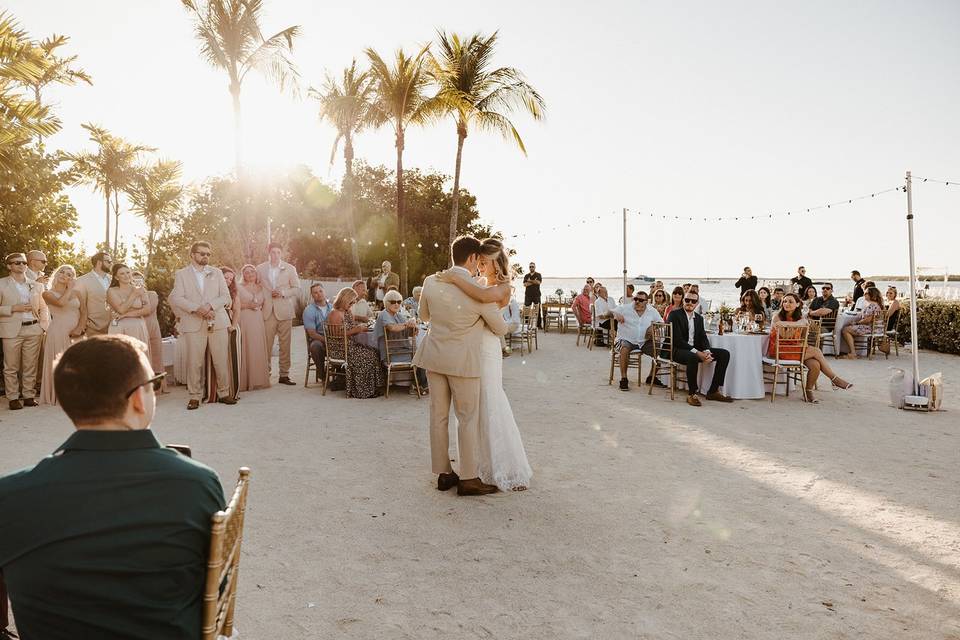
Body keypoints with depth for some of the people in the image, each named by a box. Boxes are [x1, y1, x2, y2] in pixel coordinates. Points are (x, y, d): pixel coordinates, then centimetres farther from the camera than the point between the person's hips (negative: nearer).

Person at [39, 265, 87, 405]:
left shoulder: (76, 293, 13)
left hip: (76, 334, 3)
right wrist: (70, 288, -4)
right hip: (58, 333, -3)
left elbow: (83, 313, 7)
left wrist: (79, 328, -9)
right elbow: (60, 303, -18)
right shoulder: (48, 293, 2)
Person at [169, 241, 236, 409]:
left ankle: (224, 393, 11)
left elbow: (225, 296, 6)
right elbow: (175, 299, -2)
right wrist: (196, 309, -16)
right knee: (194, 362, -4)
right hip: (194, 324, -2)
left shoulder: (217, 273, 16)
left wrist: (210, 306, -12)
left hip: (217, 321, 2)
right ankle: (195, 396, 5)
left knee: (222, 360, 1)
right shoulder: (182, 274, 9)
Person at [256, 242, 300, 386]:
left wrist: (283, 292, -9)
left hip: (284, 311, 0)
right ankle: (265, 373, 7)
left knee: (285, 344, 0)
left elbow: (297, 288, 6)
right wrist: (261, 300, -2)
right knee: (266, 343, -3)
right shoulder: (260, 268, 9)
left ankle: (284, 375, 6)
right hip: (267, 311, 0)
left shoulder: (290, 268, 7)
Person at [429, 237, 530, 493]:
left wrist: (455, 279, -27)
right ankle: (479, 464, 26)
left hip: (485, 352, -7)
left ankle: (505, 472, 10)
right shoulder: (476, 282, 12)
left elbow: (484, 296, -34)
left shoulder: (503, 288, -10)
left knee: (489, 409, -2)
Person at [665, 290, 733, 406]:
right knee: (692, 357, -40)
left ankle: (713, 391, -2)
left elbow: (703, 338, 8)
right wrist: (696, 352, -24)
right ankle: (691, 394, -24)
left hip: (696, 351, 8)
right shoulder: (675, 314, -7)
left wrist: (707, 352, -16)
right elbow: (677, 340, -16)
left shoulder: (699, 318, 16)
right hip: (676, 350, -8)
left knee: (724, 354, -4)